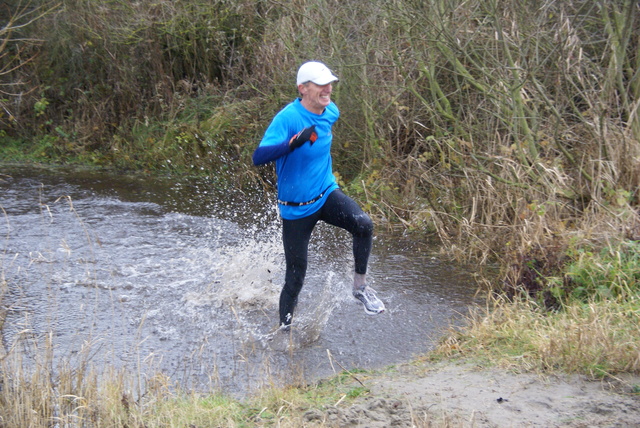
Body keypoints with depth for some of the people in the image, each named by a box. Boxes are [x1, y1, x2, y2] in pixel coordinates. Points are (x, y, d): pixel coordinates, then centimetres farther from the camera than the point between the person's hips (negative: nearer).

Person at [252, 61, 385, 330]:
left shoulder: (331, 111, -1)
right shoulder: (287, 118, -22)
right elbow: (258, 158, -36)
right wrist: (295, 142, -47)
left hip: (327, 195, 5)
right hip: (296, 209, -5)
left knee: (364, 224, -25)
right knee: (295, 278, 2)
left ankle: (360, 287, -6)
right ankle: (284, 330, 24)